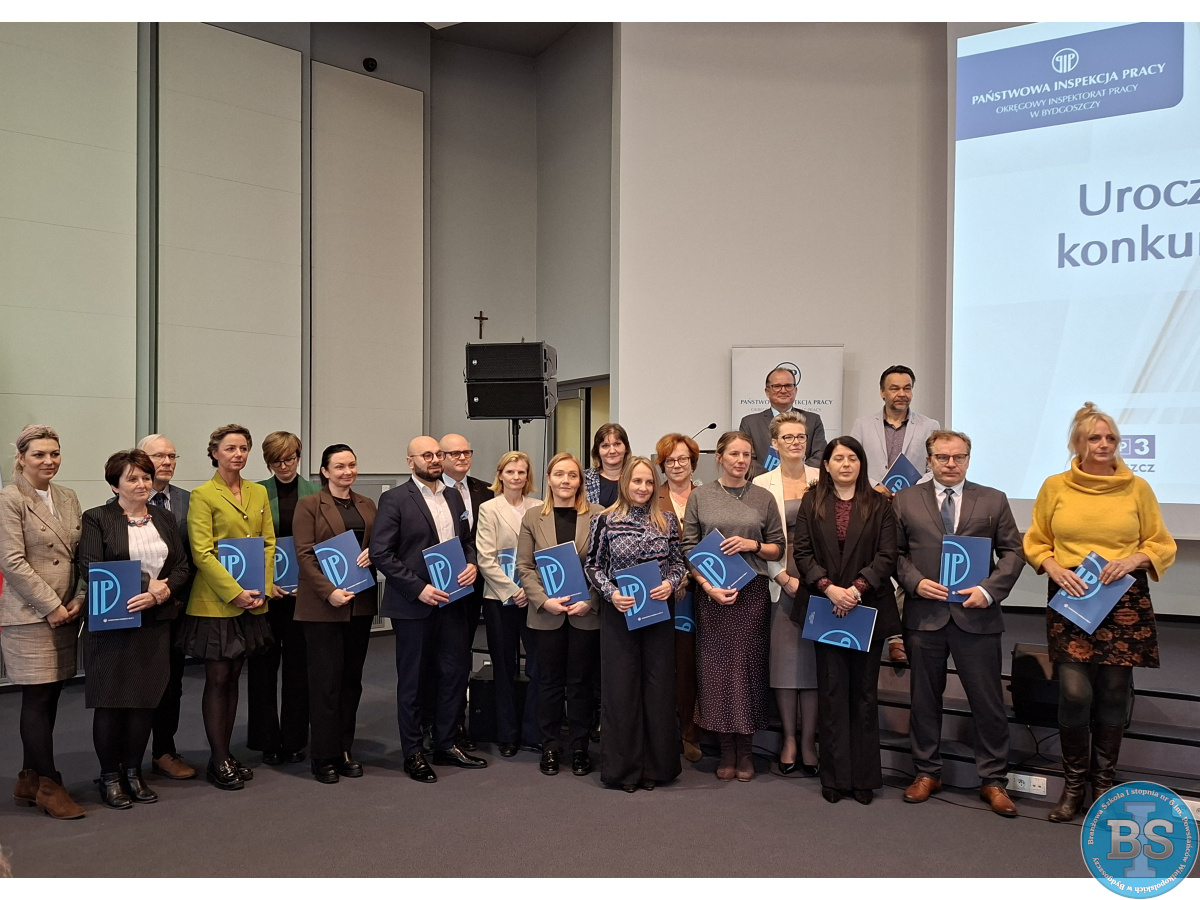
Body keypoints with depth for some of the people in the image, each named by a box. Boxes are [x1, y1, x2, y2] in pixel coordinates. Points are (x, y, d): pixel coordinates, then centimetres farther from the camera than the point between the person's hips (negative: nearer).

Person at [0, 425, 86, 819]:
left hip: (65, 613, 6)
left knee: (48, 698, 10)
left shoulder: (68, 498, 13)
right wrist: (52, 606, -13)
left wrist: (78, 599, 1)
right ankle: (49, 787, 7)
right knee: (38, 700, -2)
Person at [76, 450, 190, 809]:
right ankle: (110, 776, 16)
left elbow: (182, 566, 7)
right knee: (111, 701, 2)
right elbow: (91, 569, -13)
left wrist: (162, 591, -13)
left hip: (155, 622, 4)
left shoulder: (164, 519, 13)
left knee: (146, 699, 7)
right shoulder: (97, 519, -2)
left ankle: (134, 773, 21)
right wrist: (146, 585, -16)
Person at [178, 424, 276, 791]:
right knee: (217, 679, 2)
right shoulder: (203, 495, -7)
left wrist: (262, 590, -4)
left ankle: (226, 753, 21)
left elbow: (268, 543, 9)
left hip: (252, 600, 5)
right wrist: (235, 592, -17)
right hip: (216, 601, -5)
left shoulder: (259, 493, 10)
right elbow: (201, 553, -12)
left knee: (233, 678, 12)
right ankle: (218, 760, 11)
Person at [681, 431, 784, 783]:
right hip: (711, 592, 0)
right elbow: (688, 549, 2)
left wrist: (752, 545, -9)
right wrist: (708, 586, -9)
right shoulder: (700, 496, 4)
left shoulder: (764, 498, 6)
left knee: (748, 665, 1)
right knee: (716, 665, 2)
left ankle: (746, 750, 14)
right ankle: (726, 749, 14)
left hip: (752, 592, 0)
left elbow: (778, 548, 10)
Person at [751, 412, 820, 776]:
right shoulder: (762, 484, 4)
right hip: (778, 580, 0)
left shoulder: (823, 480, 6)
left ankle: (808, 740, 11)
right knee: (783, 658, 3)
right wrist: (784, 578, -9)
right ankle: (789, 739, 15)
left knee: (814, 657, 1)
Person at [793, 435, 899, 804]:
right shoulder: (812, 503, 6)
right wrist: (829, 588, -13)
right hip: (826, 607, 0)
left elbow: (886, 556, -3)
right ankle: (835, 777, 10)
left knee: (864, 691, 6)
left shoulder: (878, 505, 4)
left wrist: (857, 588, -15)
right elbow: (802, 552, 0)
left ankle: (864, 776, 14)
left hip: (868, 607, 0)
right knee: (832, 691, 3)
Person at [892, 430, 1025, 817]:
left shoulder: (993, 501, 5)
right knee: (924, 698, 11)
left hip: (976, 615, 0)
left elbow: (1013, 551, 4)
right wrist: (914, 582, -12)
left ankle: (993, 780, 18)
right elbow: (895, 551, 5)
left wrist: (990, 590, -10)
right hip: (924, 615, 1)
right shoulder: (905, 500, 5)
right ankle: (926, 772, 26)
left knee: (988, 701, 4)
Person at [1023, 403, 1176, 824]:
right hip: (1070, 601, -1)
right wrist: (1054, 568, -8)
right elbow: (1035, 542, 11)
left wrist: (1132, 559, -11)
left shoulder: (1137, 488, 2)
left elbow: (1163, 545, 8)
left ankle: (1103, 782, 24)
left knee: (1113, 694, 5)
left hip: (1125, 602, 1)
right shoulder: (1055, 487, 2)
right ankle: (1073, 784, 13)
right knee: (1074, 692, -7)